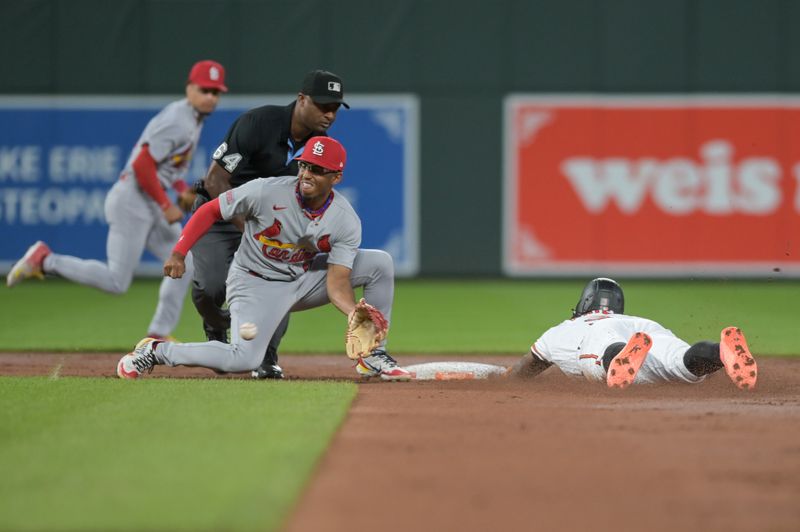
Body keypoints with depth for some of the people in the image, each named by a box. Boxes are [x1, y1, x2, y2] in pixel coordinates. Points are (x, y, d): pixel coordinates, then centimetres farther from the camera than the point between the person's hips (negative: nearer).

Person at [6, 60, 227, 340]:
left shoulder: (193, 119, 13)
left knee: (183, 266, 6)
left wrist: (182, 189, 11)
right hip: (133, 200, -10)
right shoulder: (177, 122, -19)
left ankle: (157, 337, 12)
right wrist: (166, 206, -19)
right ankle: (45, 260, 0)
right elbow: (142, 164, -24)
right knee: (117, 282, -11)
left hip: (152, 207, 10)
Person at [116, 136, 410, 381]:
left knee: (380, 262, -8)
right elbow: (210, 210, -12)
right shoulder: (267, 191, -23)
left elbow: (337, 284, -17)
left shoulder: (347, 221, -13)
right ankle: (156, 350, -8)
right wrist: (178, 253, -21)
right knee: (243, 360, -29)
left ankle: (374, 356, 3)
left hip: (306, 279, 5)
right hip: (256, 282, -5)